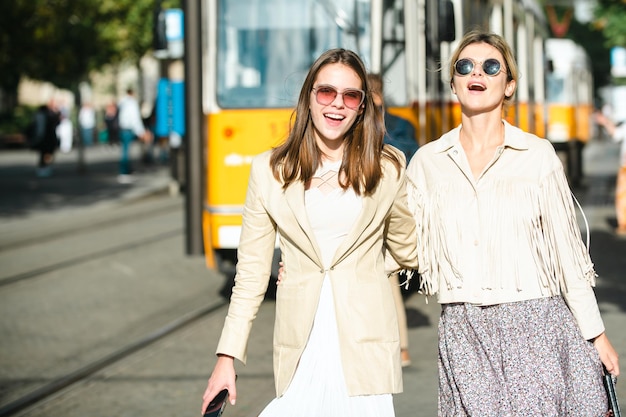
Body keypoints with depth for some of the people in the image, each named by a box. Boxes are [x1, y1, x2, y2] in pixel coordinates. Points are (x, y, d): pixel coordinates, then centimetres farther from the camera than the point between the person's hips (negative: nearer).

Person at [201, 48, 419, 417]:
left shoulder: (388, 168, 7)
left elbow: (409, 251, 19)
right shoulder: (269, 170, 7)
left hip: (365, 343, 0)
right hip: (301, 348, 0)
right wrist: (227, 357, 5)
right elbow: (251, 273, 8)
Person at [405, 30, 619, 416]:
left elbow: (567, 249, 3)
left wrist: (596, 334, 3)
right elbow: (407, 247, 11)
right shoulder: (427, 162, 7)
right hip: (463, 332, 2)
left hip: (535, 324, -1)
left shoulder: (538, 155, 1)